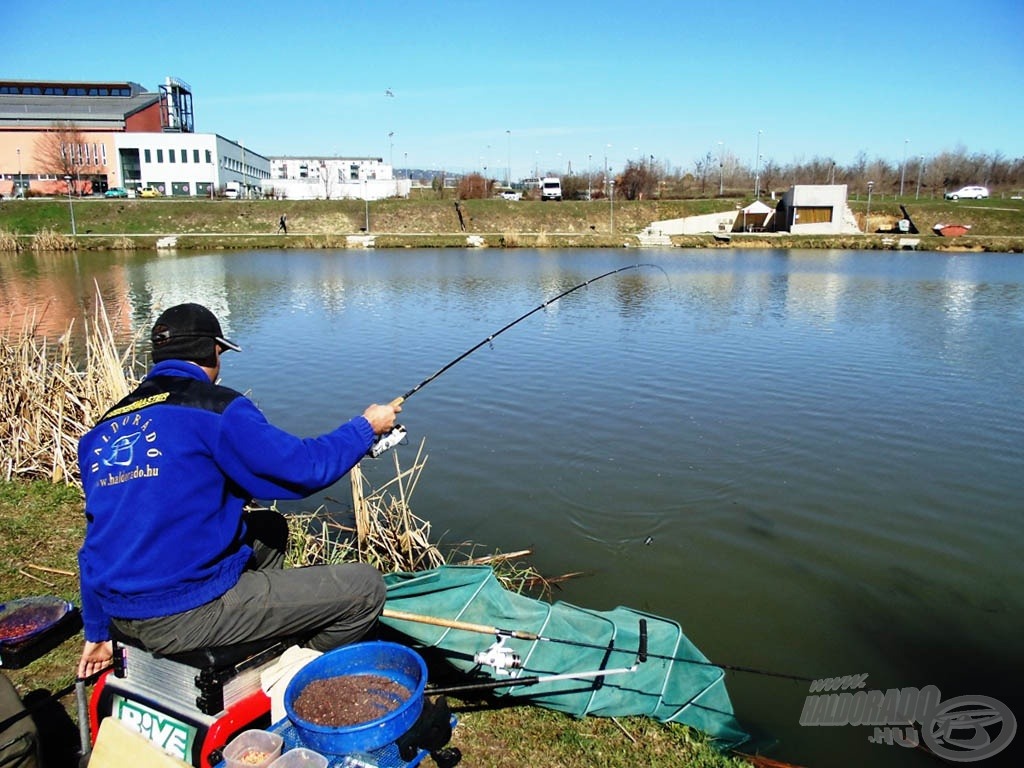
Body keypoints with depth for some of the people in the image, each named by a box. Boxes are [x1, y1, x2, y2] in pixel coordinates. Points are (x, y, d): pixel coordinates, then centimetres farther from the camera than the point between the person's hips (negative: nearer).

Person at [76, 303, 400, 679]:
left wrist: (97, 632, 27)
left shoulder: (105, 427, 11)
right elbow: (304, 468, -14)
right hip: (187, 615, -9)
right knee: (365, 587, -3)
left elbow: (98, 538, 17)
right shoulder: (213, 407, -13)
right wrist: (365, 426, 4)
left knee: (269, 526, 28)